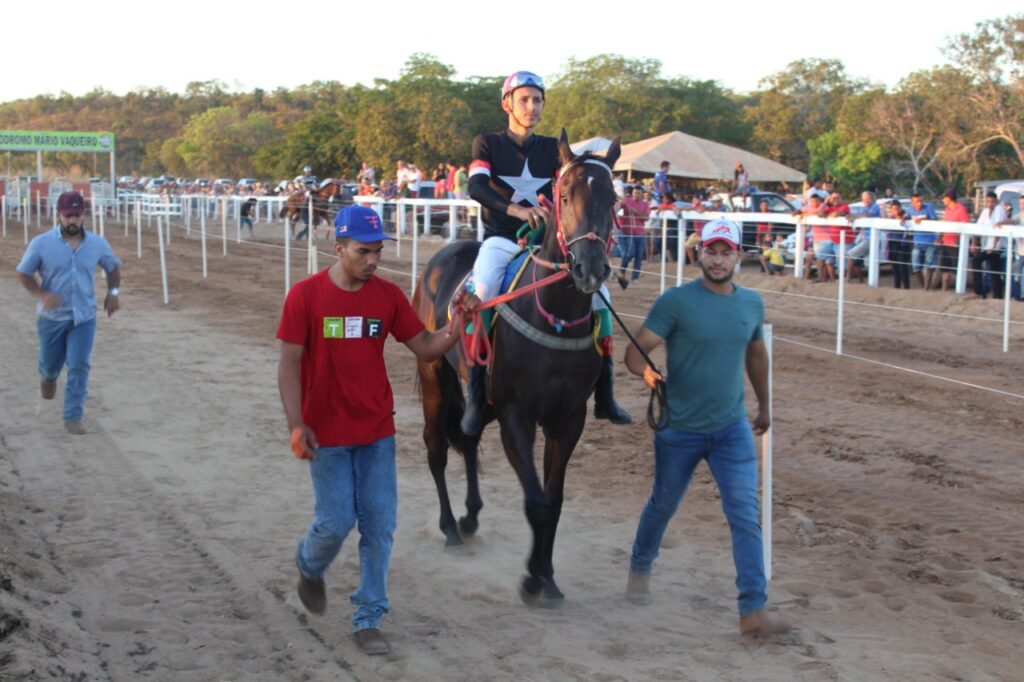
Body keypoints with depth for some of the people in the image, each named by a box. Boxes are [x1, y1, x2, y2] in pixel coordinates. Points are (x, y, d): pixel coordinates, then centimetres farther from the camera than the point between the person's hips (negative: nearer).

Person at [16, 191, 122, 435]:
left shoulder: (97, 244, -4)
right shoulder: (41, 243, -11)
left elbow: (113, 267, 14)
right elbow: (24, 273, -2)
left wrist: (113, 292, -2)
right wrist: (41, 295, -18)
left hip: (84, 317, 0)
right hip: (52, 317, 0)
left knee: (79, 367, -8)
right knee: (50, 363, 16)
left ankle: (73, 417, 2)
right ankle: (48, 377, 54)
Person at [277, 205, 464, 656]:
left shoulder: (388, 296, -1)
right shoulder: (305, 295, -10)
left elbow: (424, 349, 2)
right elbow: (289, 364, -8)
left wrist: (456, 330, -18)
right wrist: (295, 424, -17)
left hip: (377, 431, 3)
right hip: (327, 433, -3)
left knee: (380, 525, 2)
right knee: (337, 521, 0)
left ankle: (368, 619, 15)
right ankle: (309, 565, 36)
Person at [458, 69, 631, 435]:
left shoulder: (553, 149, 11)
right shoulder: (488, 144, 1)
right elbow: (476, 186, -16)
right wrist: (515, 210, -34)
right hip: (501, 240, -4)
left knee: (598, 294, -12)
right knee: (478, 294, -34)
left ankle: (604, 394, -3)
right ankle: (475, 394, -28)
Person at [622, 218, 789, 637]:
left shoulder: (752, 304, 3)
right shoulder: (676, 301, -12)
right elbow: (635, 352, -17)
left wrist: (764, 406, 27)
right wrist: (647, 372, -39)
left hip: (732, 429, 3)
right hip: (679, 429, -3)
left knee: (746, 515, -8)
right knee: (663, 505, 17)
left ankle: (753, 611, -7)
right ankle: (640, 569, 45)